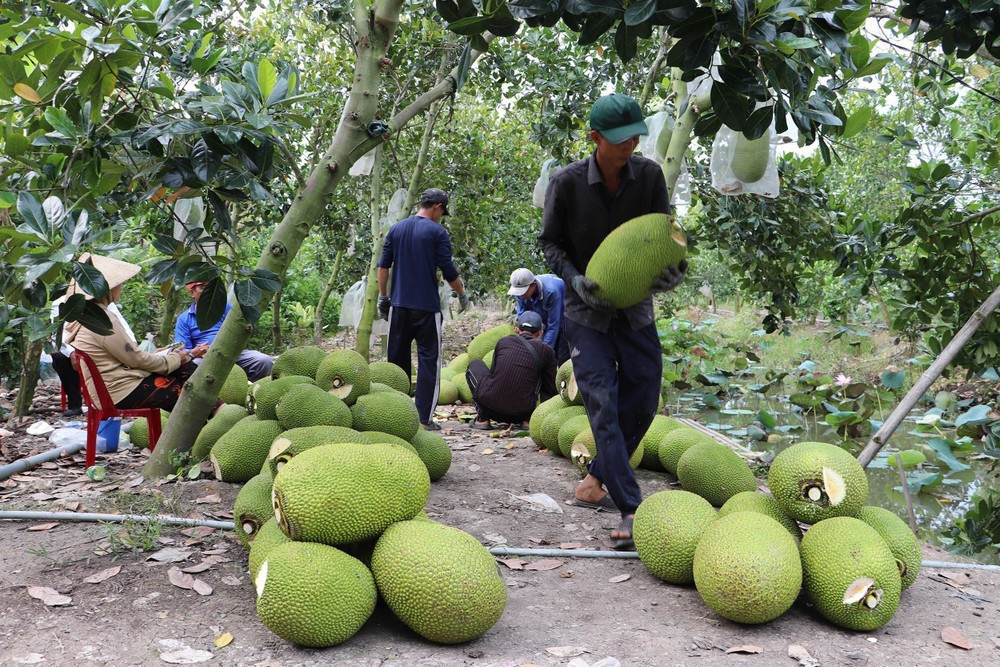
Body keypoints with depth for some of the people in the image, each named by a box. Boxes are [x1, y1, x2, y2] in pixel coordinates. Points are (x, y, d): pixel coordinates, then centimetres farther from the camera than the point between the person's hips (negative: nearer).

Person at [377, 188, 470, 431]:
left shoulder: (396, 229, 9)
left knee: (397, 358, 12)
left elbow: (383, 266, 8)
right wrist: (463, 295, 8)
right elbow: (448, 271, -7)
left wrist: (383, 297, 14)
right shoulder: (437, 232, -6)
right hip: (427, 307, -5)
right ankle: (425, 418, -3)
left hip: (399, 305, 5)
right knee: (429, 360, 1)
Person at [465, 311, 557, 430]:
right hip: (521, 412, 0)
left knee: (474, 365, 25)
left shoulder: (503, 341, 13)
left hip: (491, 402, 0)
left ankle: (483, 418, 14)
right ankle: (527, 419, 16)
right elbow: (550, 390, 14)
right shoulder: (546, 351, 9)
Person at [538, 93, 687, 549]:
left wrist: (673, 268, -16)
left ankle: (597, 480, 27)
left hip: (635, 308, 4)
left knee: (642, 403, 6)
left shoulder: (649, 176, -3)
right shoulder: (567, 183, -11)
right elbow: (549, 241, -1)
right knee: (603, 404, -12)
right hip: (586, 310, -4)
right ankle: (630, 511, -13)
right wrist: (575, 279, -18)